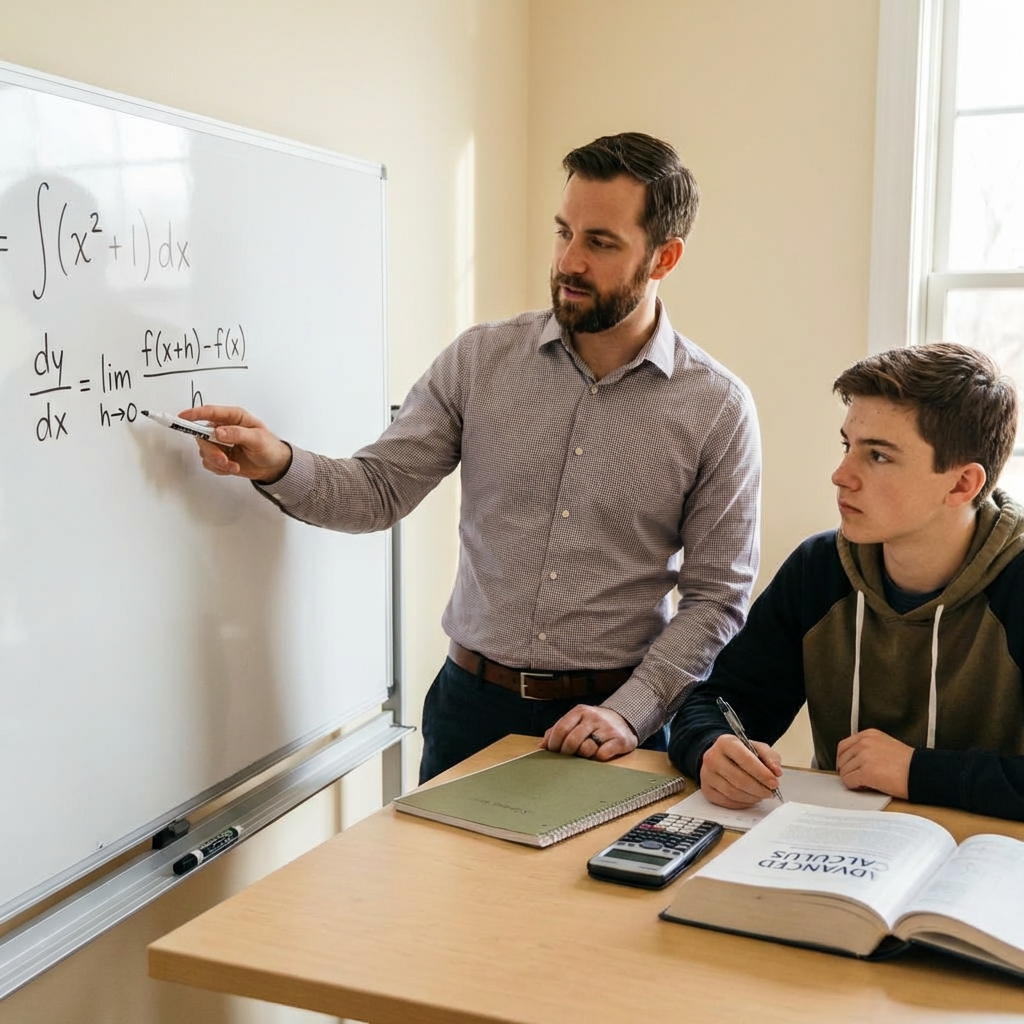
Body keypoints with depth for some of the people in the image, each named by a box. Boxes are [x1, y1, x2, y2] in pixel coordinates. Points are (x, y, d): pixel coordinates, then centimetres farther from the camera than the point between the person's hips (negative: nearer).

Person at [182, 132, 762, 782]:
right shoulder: (481, 359, -2)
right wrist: (279, 464, -20)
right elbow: (379, 489, -1)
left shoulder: (719, 410, -7)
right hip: (473, 705, 2)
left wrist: (629, 712, -15)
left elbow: (717, 597, -5)